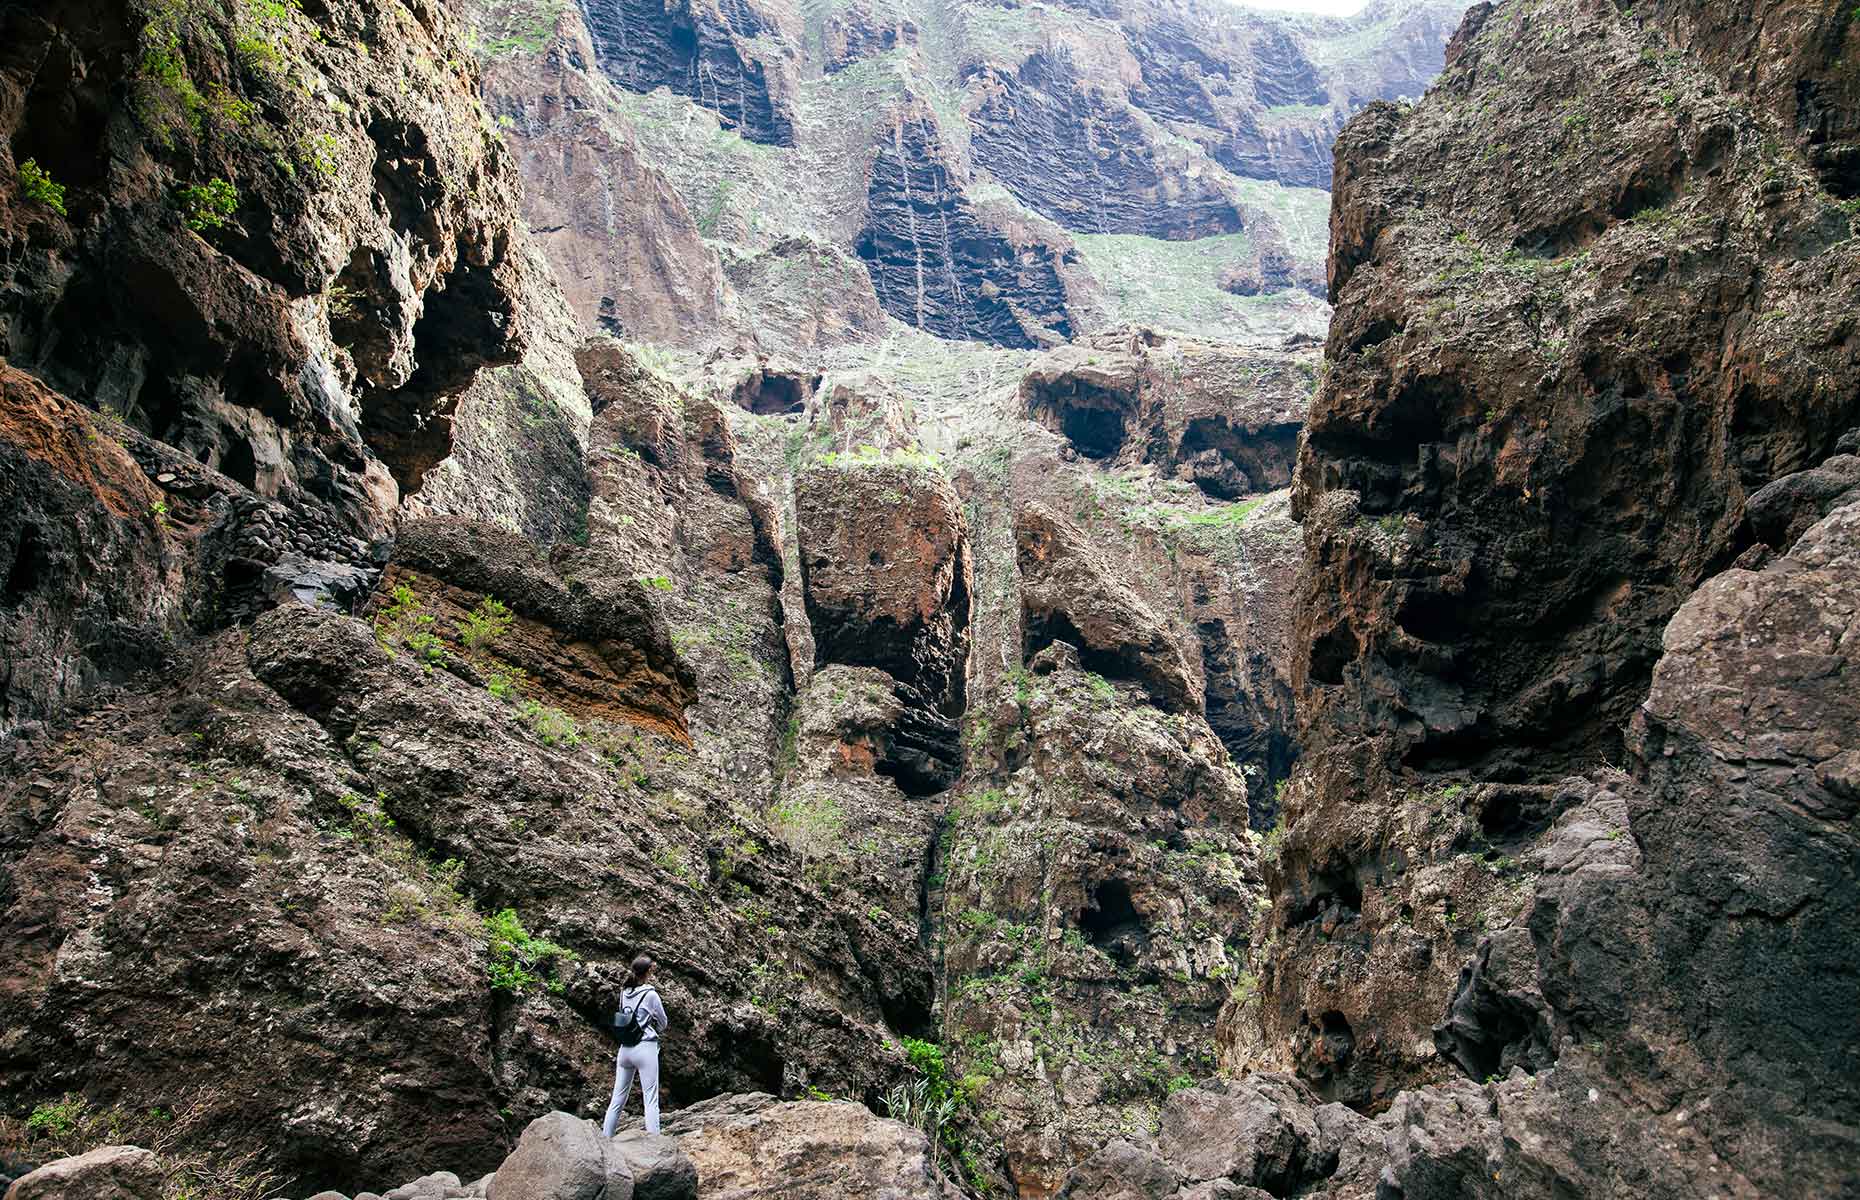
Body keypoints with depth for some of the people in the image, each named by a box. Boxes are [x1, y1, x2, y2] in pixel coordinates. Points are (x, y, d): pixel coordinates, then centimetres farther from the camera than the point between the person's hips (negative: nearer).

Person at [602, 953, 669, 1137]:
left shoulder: (625, 993, 7)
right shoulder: (651, 994, -8)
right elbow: (663, 1024, 5)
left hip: (625, 1049, 6)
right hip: (646, 1048, -6)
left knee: (617, 1100, 11)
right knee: (651, 1100, -5)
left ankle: (604, 1139, 12)